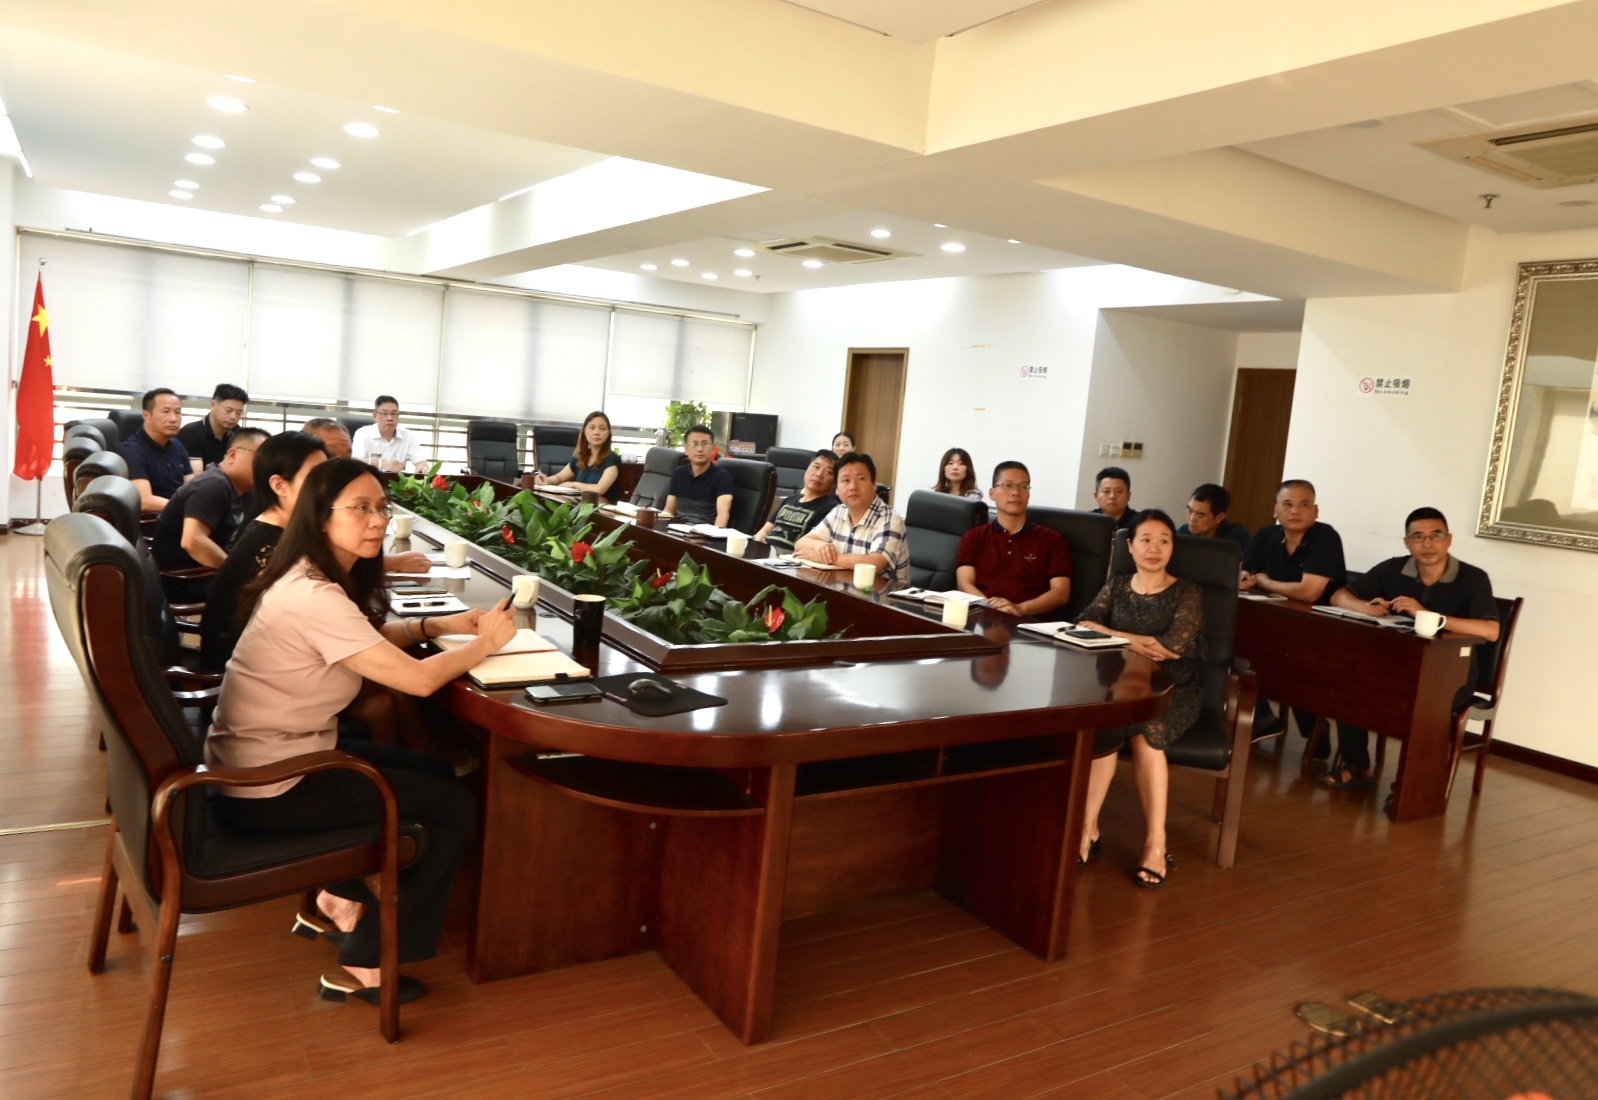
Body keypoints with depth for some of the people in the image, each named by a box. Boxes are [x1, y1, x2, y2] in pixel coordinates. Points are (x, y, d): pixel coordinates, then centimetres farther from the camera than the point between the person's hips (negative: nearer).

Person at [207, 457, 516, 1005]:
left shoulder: (320, 578, 3)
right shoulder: (314, 598, -27)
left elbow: (370, 637, 17)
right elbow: (418, 679, -28)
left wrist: (438, 625, 0)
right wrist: (487, 641, -12)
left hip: (283, 752, 10)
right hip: (268, 790, -10)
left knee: (437, 772, 18)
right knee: (455, 807, -3)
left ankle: (339, 901, 26)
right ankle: (362, 966, 9)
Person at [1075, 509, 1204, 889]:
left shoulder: (1188, 593, 5)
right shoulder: (1116, 586, 16)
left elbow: (1176, 646, -12)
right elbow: (1084, 624, 1)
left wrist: (1114, 637, -6)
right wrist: (1136, 642, -13)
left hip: (1174, 688, -2)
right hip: (1125, 681, 2)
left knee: (1144, 727, -34)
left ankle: (1155, 842, -25)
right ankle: (1087, 826, -27)